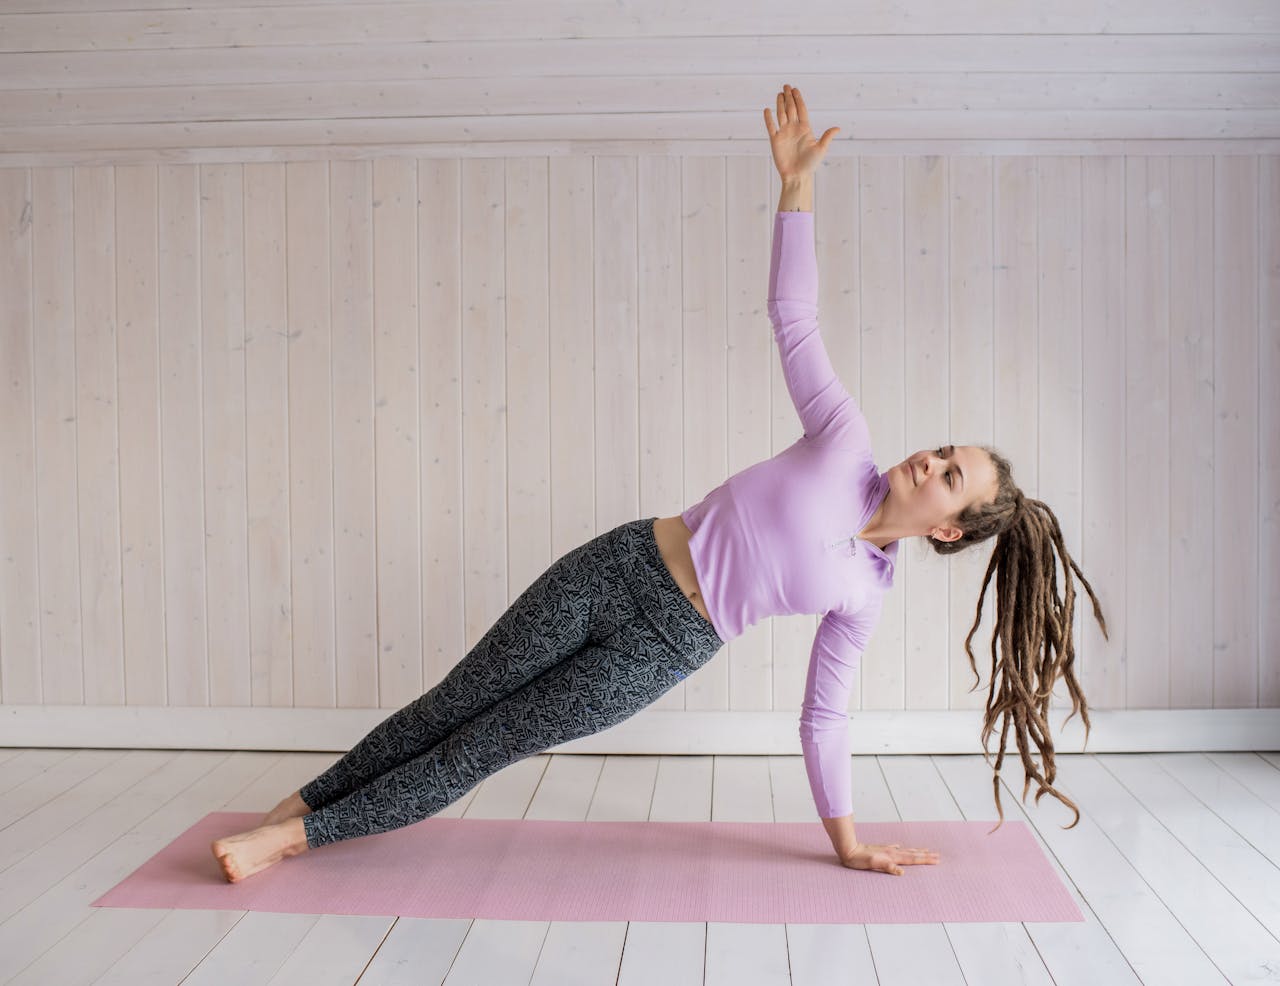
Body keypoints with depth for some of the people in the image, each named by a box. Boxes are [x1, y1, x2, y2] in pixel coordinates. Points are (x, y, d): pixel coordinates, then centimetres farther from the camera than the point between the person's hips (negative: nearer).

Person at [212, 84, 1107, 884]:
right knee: (451, 704, 6)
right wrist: (797, 183, -11)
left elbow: (824, 714, 6)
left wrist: (848, 842, 6)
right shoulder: (848, 443, -5)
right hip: (618, 566, 1)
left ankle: (305, 835, 12)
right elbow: (795, 319, -5)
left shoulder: (865, 594, -3)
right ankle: (301, 802, 23)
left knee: (484, 747, -2)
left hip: (665, 646, -1)